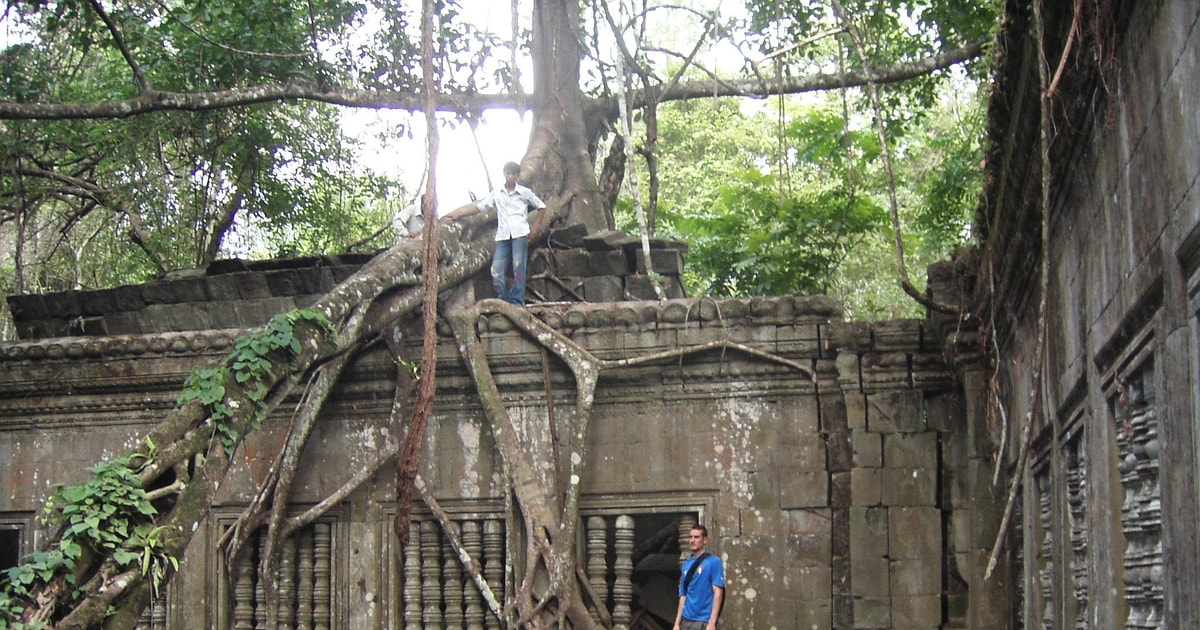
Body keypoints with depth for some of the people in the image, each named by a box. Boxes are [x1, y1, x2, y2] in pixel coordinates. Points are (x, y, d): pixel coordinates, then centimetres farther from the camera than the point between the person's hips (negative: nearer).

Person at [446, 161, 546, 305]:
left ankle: (516, 302, -11)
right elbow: (479, 206, 14)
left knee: (518, 267, -12)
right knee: (497, 269, -7)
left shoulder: (525, 192, 9)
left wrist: (535, 226, 8)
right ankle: (502, 301, -3)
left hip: (520, 234, -3)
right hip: (503, 235, 3)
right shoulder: (497, 194, 14)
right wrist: (458, 215, 8)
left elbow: (541, 206, 17)